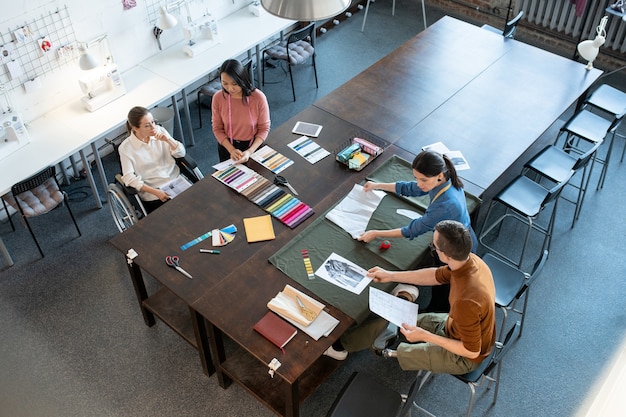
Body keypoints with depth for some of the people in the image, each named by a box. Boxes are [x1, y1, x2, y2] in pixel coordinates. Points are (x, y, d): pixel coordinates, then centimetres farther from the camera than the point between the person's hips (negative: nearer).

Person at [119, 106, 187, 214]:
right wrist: (155, 192, -22)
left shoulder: (159, 131, 3)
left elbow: (181, 153, 5)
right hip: (152, 193, -4)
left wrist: (167, 140, -14)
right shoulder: (125, 148, -7)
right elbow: (129, 178, -12)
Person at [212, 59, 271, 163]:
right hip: (227, 146, 1)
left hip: (253, 145, -1)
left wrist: (249, 152, -24)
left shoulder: (258, 97, -23)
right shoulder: (218, 98, -17)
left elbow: (264, 128, -13)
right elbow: (217, 129, -7)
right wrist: (231, 150, -20)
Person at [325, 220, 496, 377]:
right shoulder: (470, 260, -17)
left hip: (464, 357, -7)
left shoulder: (467, 301, -42)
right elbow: (437, 275, 2)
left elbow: (472, 351, -29)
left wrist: (425, 336, -25)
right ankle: (341, 343, 30)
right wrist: (391, 276, 4)